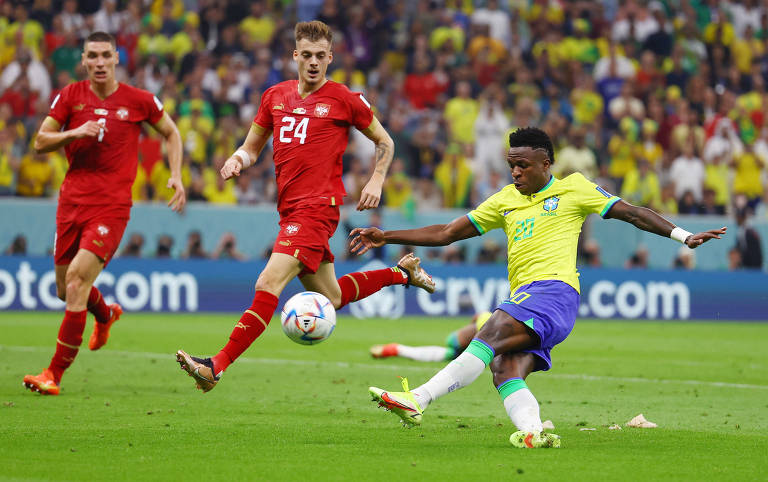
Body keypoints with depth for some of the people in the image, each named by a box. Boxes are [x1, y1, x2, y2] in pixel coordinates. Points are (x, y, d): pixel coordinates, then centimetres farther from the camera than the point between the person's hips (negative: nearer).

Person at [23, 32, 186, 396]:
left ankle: (55, 372, -14)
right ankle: (106, 315, 48)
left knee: (77, 279, -18)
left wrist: (176, 176, 5)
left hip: (112, 206, -4)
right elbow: (40, 142, 3)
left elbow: (171, 133, 16)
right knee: (65, 290, 11)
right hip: (72, 200, 4)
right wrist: (74, 133, -15)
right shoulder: (70, 96, 3)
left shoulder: (138, 100, -1)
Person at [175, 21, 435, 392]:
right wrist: (237, 160, -1)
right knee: (331, 298, 17)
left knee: (269, 283, -20)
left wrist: (376, 181, -3)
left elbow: (384, 142, 10)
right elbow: (252, 146, 21)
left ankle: (217, 366, -25)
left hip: (318, 207, -7)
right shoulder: (275, 96, 12)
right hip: (290, 208, 7)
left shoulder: (343, 99, -2)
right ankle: (402, 272, 40)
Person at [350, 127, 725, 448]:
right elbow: (446, 234, 25)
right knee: (505, 369, -21)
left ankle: (417, 400, -38)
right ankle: (533, 432, -42)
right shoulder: (506, 200, 25)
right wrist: (385, 238, 18)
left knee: (492, 333, -28)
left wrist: (683, 236, 2)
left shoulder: (574, 189, 11)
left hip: (554, 290, -7)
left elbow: (632, 214, 12)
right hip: (524, 300, 7)